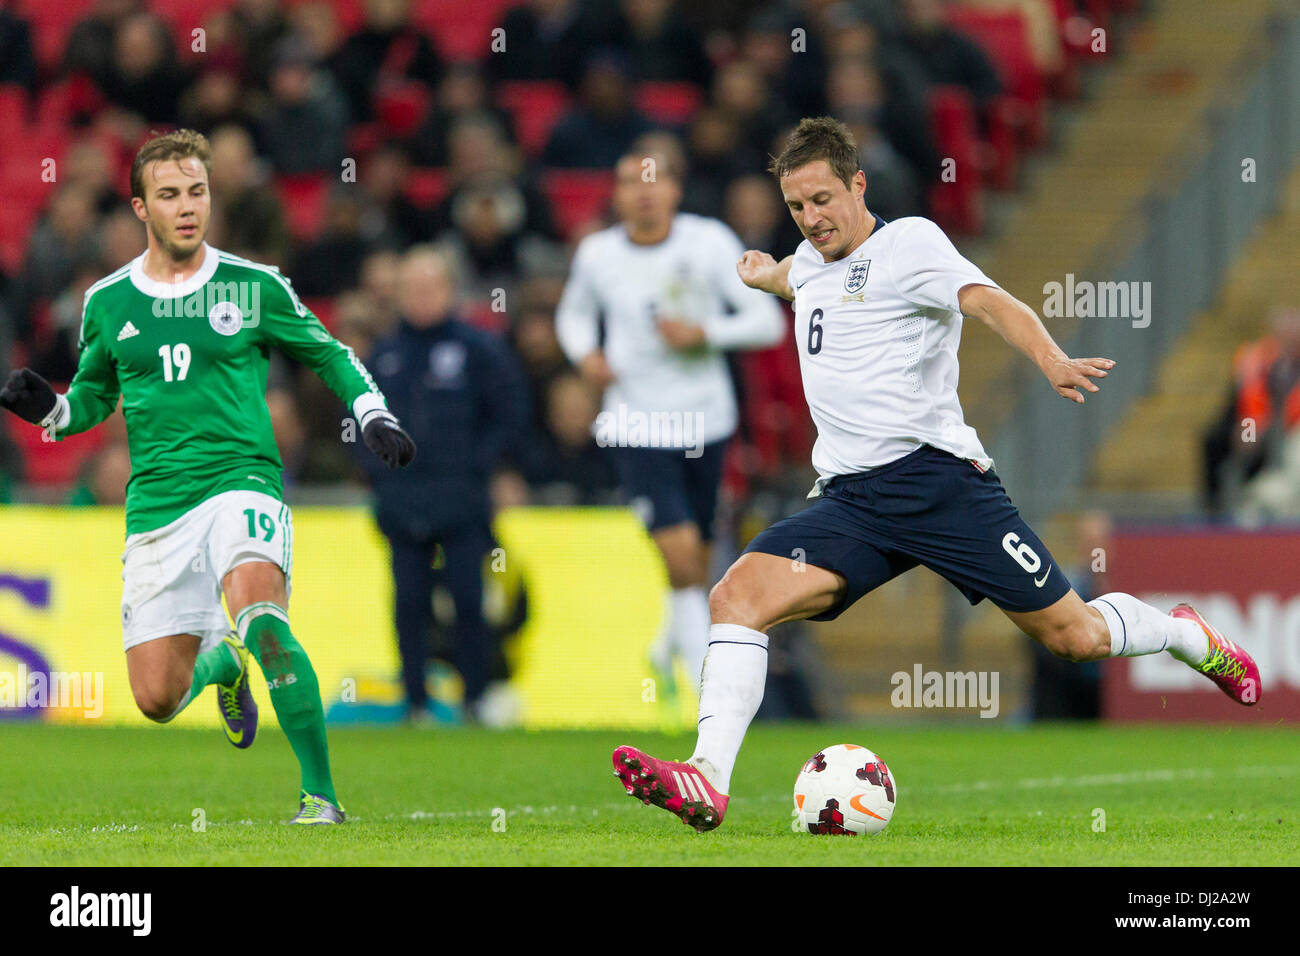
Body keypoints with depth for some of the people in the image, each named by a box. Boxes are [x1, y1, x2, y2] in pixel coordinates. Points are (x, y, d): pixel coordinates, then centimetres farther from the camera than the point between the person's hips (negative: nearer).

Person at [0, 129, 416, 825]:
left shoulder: (255, 287, 2)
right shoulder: (106, 303, 8)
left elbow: (329, 355, 15)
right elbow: (94, 397, 21)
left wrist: (374, 416, 0)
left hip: (241, 481, -3)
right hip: (156, 504, 3)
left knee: (262, 620, -33)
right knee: (156, 701, 0)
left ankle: (320, 793, -26)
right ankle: (219, 660, 37)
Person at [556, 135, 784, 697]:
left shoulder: (710, 243, -6)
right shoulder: (597, 254, -1)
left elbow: (768, 322, -5)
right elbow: (574, 312, 19)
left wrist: (703, 333, -20)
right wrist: (584, 354, -2)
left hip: (704, 420, 1)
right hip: (635, 424, -1)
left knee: (697, 561, 11)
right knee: (680, 553, -17)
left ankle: (668, 648, 39)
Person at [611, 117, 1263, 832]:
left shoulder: (908, 242, -4)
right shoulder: (812, 263, 17)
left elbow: (989, 302, -21)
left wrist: (1052, 362, -39)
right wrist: (764, 274, 67)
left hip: (934, 472, -6)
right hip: (848, 499, 6)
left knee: (1075, 636, 0)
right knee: (738, 595, -18)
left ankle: (1184, 634, 33)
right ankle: (708, 784, -26)